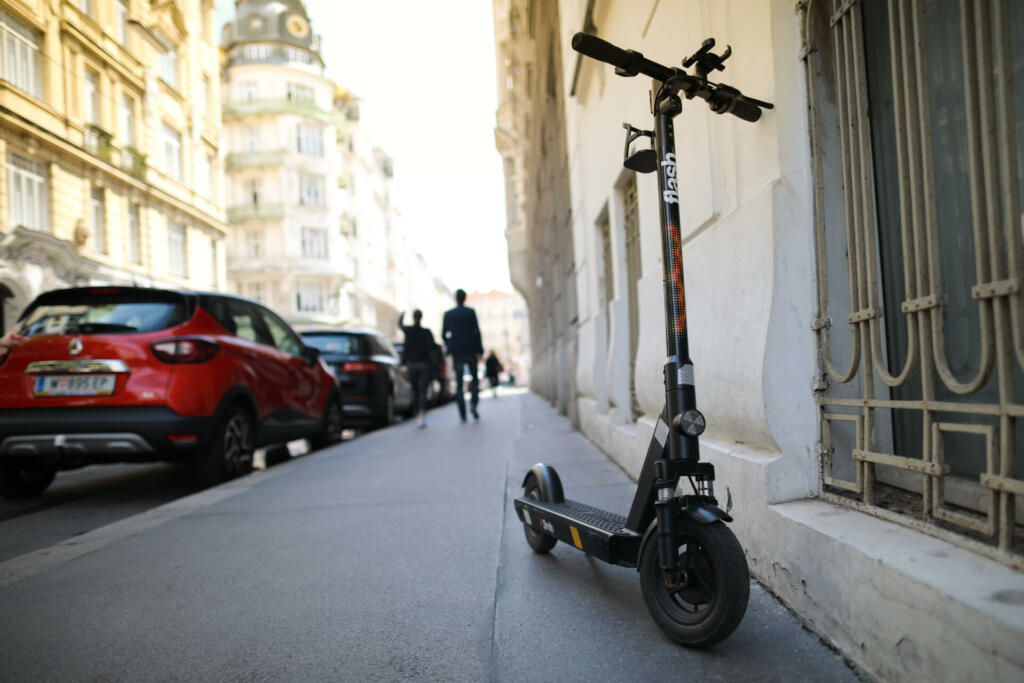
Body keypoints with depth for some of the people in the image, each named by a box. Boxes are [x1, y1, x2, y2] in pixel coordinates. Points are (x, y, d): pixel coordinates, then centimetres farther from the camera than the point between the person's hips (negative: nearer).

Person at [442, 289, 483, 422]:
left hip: (456, 352, 1)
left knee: (459, 383, 6)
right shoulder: (471, 312, -2)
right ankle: (473, 404, -8)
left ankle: (462, 413, -1)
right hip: (471, 351, -1)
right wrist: (479, 351, -2)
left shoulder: (448, 314, 3)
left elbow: (444, 334, 6)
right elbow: (476, 332, -6)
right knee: (475, 379, 14)